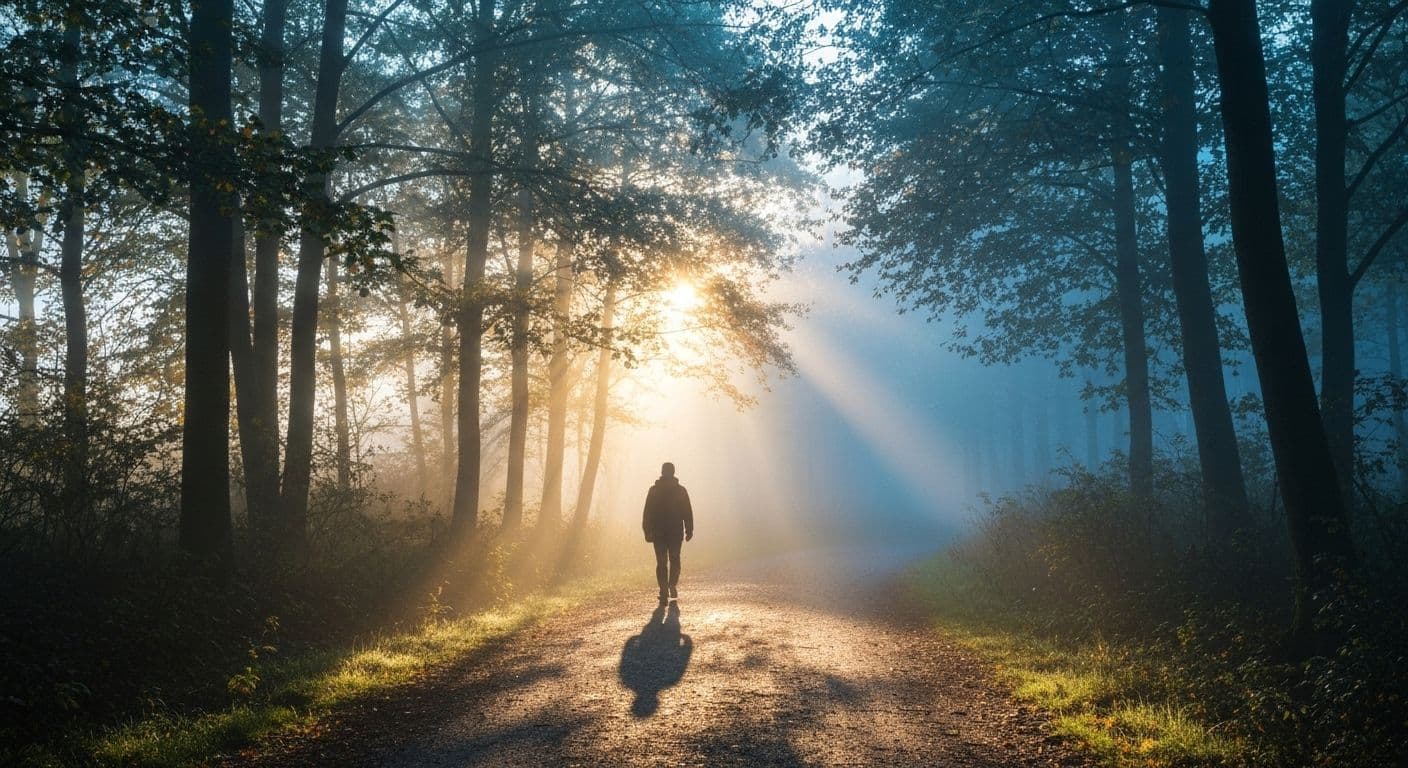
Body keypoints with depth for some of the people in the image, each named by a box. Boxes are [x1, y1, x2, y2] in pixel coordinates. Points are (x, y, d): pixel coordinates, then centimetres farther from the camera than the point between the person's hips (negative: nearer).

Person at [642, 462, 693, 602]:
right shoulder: (680, 490, 0)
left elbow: (647, 513, -2)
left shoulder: (654, 490, -1)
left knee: (661, 562, 4)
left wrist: (647, 531, 2)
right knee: (674, 560, 12)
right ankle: (672, 585, -7)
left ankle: (664, 591, -5)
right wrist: (689, 530, 5)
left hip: (658, 533, 0)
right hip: (676, 532, 0)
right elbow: (688, 512, 0)